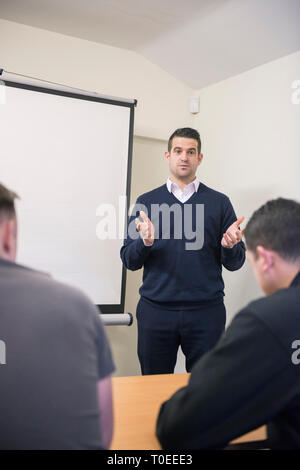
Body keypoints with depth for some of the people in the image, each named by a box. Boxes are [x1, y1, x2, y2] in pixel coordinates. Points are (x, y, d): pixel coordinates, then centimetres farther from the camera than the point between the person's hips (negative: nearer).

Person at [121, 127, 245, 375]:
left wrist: (230, 245, -15)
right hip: (155, 310, 1)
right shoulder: (146, 201, 7)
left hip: (206, 310, 0)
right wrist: (145, 241, -15)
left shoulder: (219, 202, 6)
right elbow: (129, 261, 4)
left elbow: (235, 263, 5)